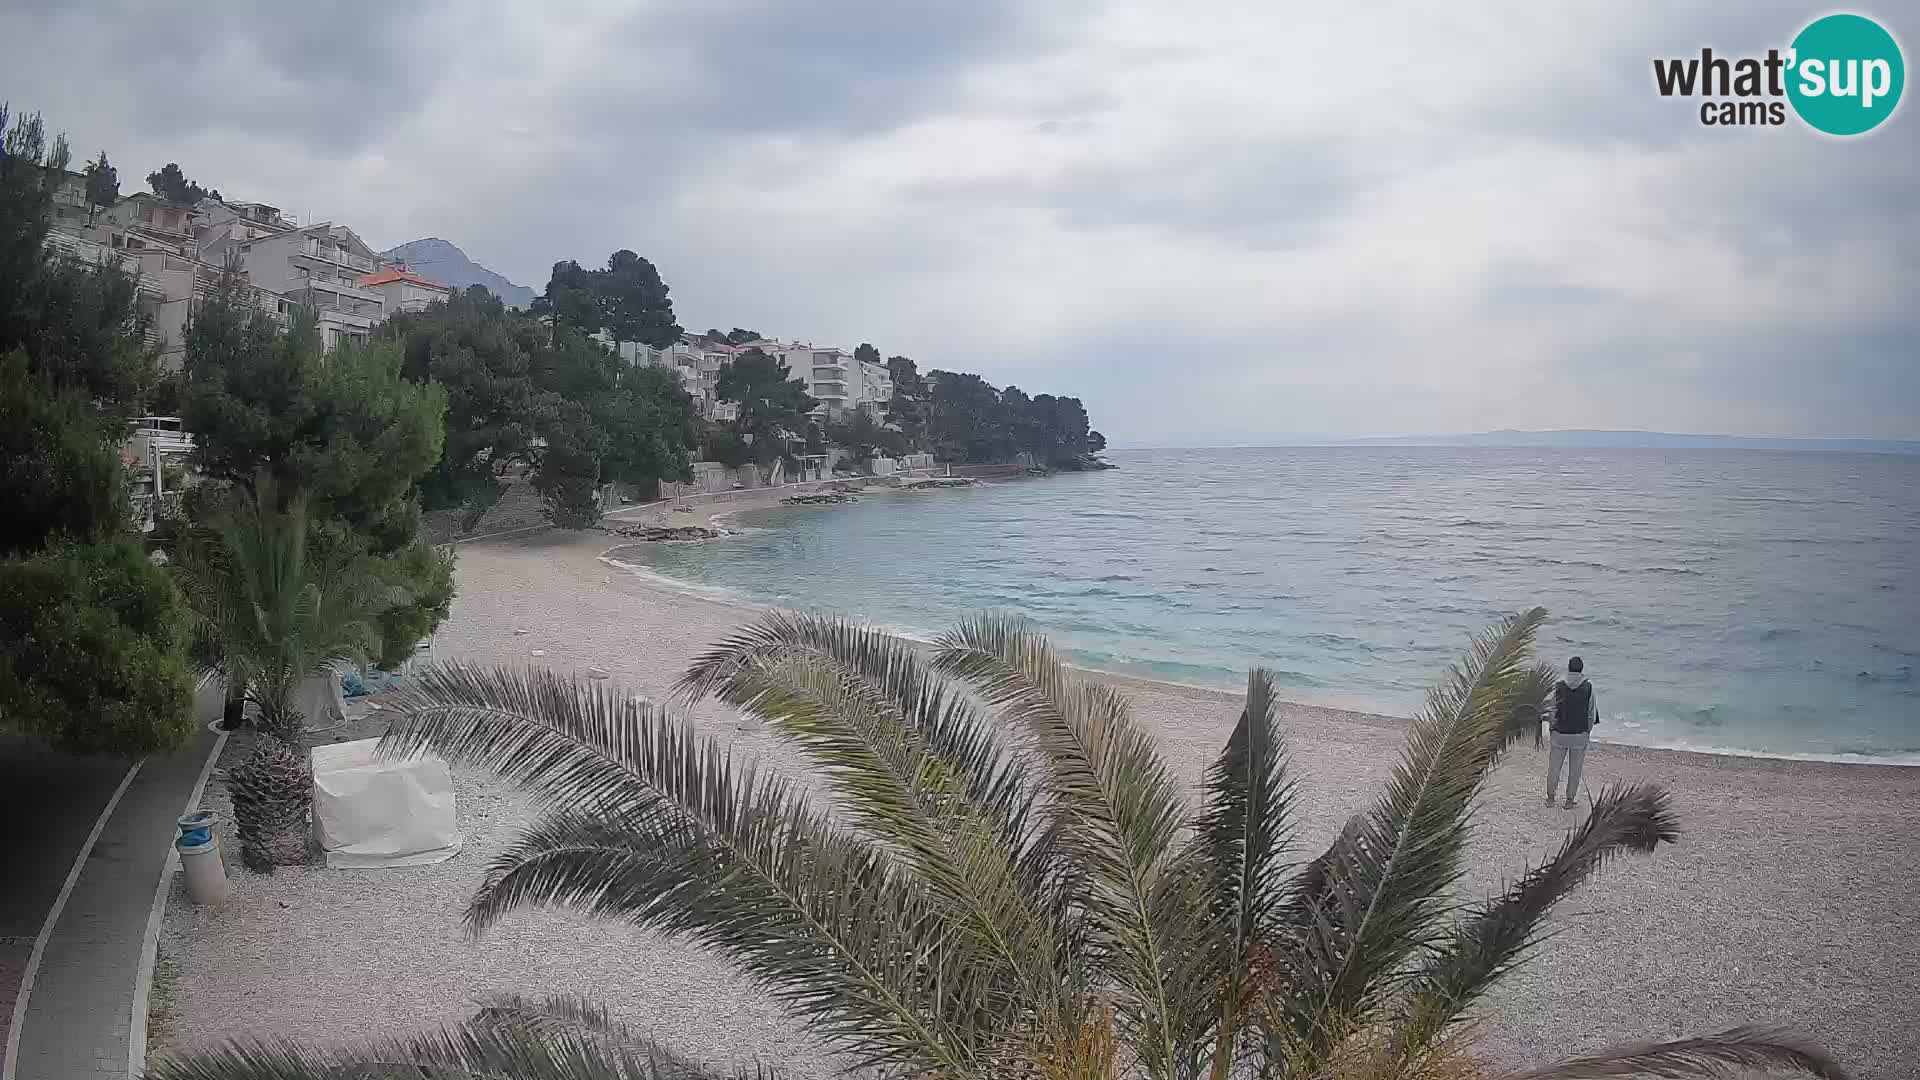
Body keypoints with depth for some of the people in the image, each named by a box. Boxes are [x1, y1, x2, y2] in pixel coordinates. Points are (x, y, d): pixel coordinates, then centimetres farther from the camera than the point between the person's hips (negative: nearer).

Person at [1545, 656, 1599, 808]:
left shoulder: (1558, 686, -7)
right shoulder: (1588, 687, -7)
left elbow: (1552, 710, -4)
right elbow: (1591, 713, -3)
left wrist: (1552, 729, 9)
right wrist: (1588, 731, 11)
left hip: (1560, 734, 0)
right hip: (1580, 735, 0)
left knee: (1554, 766, 12)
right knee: (1575, 769, 10)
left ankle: (1550, 798, 18)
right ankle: (1569, 801, 13)